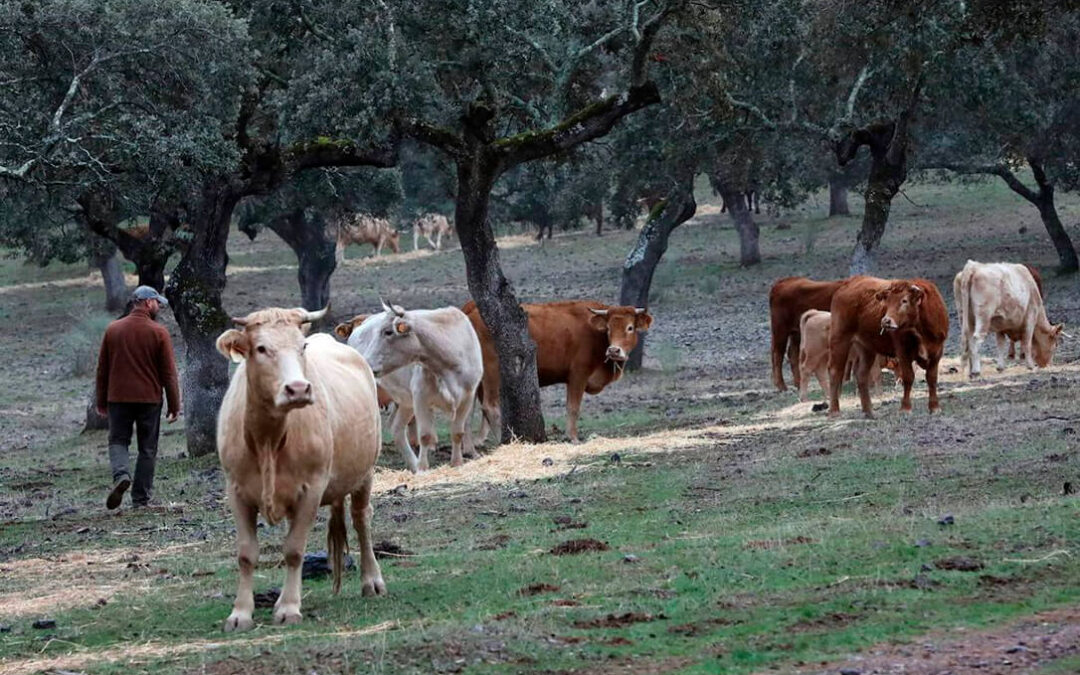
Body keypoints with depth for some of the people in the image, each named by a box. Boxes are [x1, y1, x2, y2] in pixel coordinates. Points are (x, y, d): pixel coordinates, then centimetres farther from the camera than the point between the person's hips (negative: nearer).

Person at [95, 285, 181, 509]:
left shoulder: (113, 330, 3)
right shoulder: (158, 332, -6)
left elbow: (102, 369, 8)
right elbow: (169, 373, -5)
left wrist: (101, 402, 16)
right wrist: (174, 406, 2)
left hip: (118, 398, 1)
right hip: (149, 399, -1)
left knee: (118, 440, 10)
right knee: (147, 448, 8)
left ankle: (120, 474, -19)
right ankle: (141, 498, 9)